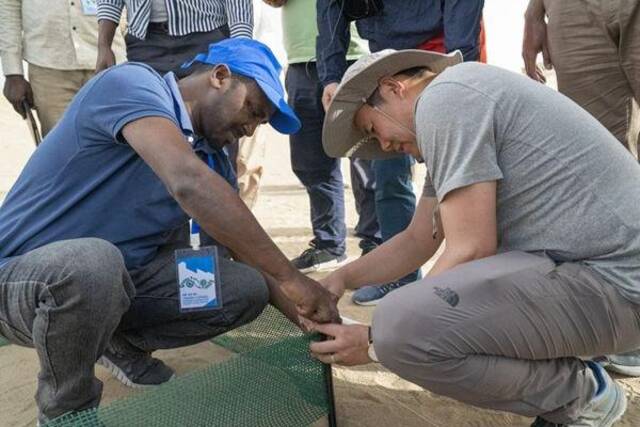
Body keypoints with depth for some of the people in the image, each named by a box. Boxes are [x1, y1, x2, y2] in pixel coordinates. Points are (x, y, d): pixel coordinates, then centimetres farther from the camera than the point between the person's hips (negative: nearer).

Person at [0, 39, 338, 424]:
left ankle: (124, 346, 15)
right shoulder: (134, 84, -18)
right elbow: (189, 184, -36)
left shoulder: (210, 157, 6)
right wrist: (291, 278, -34)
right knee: (93, 261, -40)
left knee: (247, 288, -9)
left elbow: (250, 254, 8)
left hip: (122, 279, 7)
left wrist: (310, 319, -4)